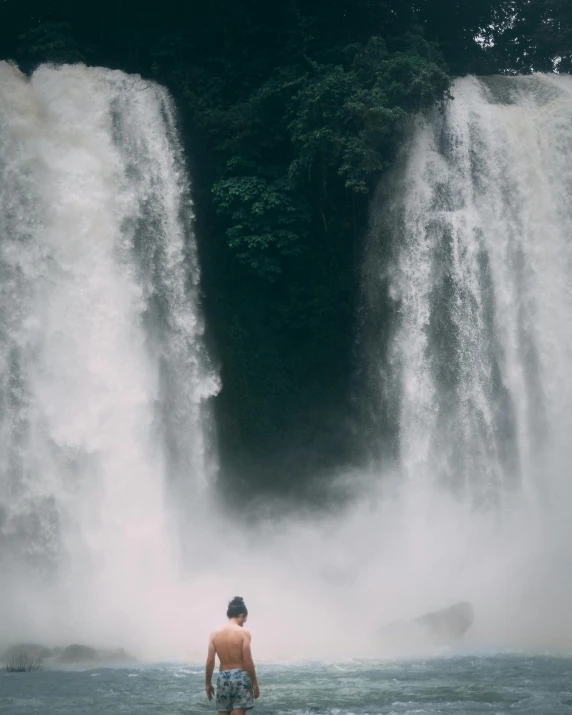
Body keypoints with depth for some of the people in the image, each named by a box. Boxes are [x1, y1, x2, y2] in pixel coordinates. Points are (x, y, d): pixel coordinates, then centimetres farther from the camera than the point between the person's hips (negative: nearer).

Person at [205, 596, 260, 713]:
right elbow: (248, 661, -12)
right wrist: (255, 683, -3)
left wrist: (208, 683, 10)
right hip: (240, 677, -4)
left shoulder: (215, 633, 3)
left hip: (223, 678, 4)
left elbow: (210, 661, 2)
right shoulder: (244, 632, -9)